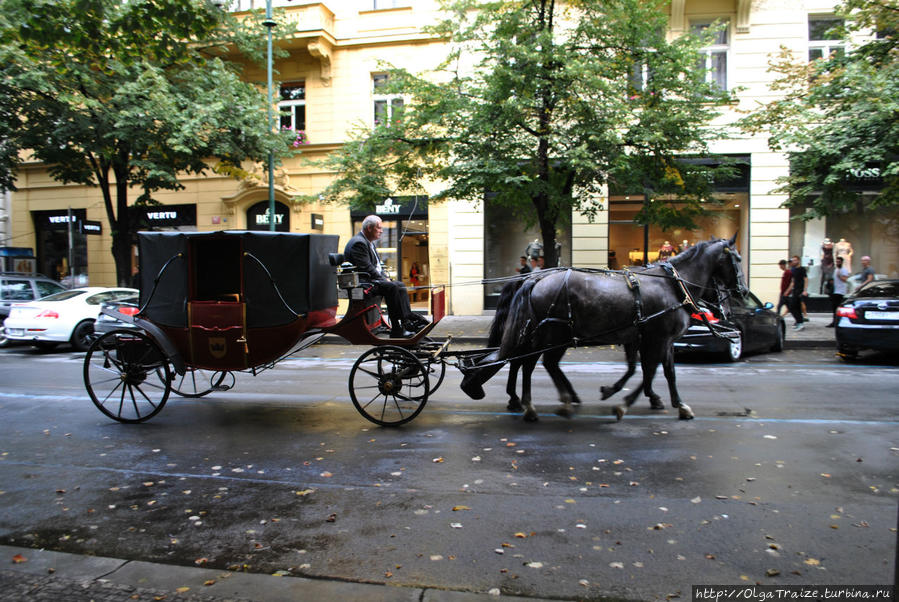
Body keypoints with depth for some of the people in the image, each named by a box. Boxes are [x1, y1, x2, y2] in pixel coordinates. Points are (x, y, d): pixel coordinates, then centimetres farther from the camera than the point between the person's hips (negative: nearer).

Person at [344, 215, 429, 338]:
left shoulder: (369, 242, 19)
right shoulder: (358, 243, -16)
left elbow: (376, 265, 22)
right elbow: (366, 268, -22)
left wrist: (386, 278, 5)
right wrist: (384, 280, -17)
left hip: (374, 279, 11)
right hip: (362, 282, -11)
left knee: (401, 285, -2)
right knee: (391, 287, -27)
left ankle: (408, 319, -9)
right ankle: (396, 329, -25)